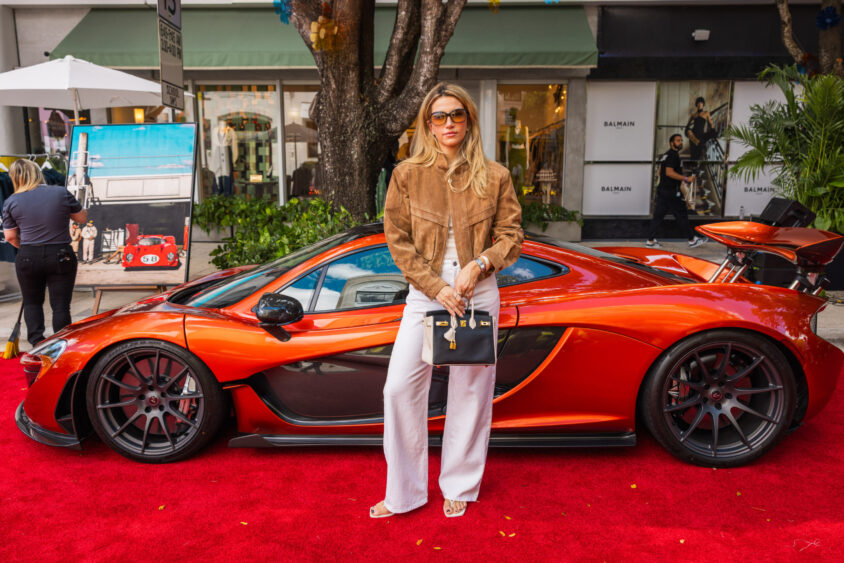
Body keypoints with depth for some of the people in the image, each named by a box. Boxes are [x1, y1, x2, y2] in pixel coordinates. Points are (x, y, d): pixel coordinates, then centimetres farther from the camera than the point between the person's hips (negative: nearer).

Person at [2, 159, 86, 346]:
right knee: (60, 305, 6)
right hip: (61, 258, -1)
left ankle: (37, 343, 12)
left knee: (31, 302, 19)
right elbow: (82, 217, 5)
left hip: (28, 259, 1)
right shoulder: (61, 193, -6)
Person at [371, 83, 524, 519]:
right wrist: (435, 286, -12)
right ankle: (404, 492, 16)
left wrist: (478, 266, -15)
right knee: (400, 388, -4)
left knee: (471, 390, 8)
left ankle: (459, 487, 29)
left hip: (479, 292, 1)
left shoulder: (494, 176, 1)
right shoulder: (407, 174, -1)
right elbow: (397, 239, -3)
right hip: (425, 292, 0)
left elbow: (512, 236, 3)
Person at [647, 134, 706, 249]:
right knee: (682, 216, 0)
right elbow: (669, 172, -24)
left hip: (662, 190, 10)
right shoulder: (673, 155, -14)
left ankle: (650, 241, 8)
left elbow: (660, 172, 24)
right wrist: (686, 179, -22)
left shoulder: (665, 155, 16)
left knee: (658, 215, 8)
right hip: (671, 192, -10)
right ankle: (692, 240, 10)